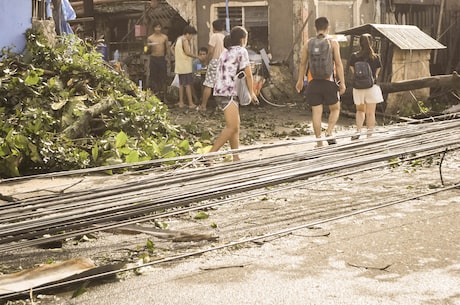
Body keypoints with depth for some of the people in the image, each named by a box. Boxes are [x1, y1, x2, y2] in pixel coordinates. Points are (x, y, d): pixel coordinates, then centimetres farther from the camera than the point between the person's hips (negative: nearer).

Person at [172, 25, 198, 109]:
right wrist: (197, 57, -12)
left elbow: (173, 47, 23)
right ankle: (191, 103, -7)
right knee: (188, 84, -7)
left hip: (180, 66, 9)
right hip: (185, 66, -9)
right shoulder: (185, 40, -14)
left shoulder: (179, 39, 13)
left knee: (181, 84, 13)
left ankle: (181, 102, 15)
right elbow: (187, 52, -21)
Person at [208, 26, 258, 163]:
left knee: (235, 125, 14)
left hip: (220, 92, 9)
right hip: (228, 93, -9)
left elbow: (227, 74, 16)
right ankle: (210, 154, -18)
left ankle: (235, 158, 15)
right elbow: (248, 74, -3)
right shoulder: (241, 51, -3)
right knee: (232, 127, -12)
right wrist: (252, 93, 8)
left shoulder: (225, 53, 21)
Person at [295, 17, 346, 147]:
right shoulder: (333, 43, -2)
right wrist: (342, 82, -1)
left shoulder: (308, 43, 5)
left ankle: (319, 142, 6)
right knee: (335, 108, 15)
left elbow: (303, 63, 11)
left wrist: (300, 80, 22)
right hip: (329, 82, -2)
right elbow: (338, 64, -5)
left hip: (313, 82, 2)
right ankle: (329, 132, -5)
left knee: (316, 112, 5)